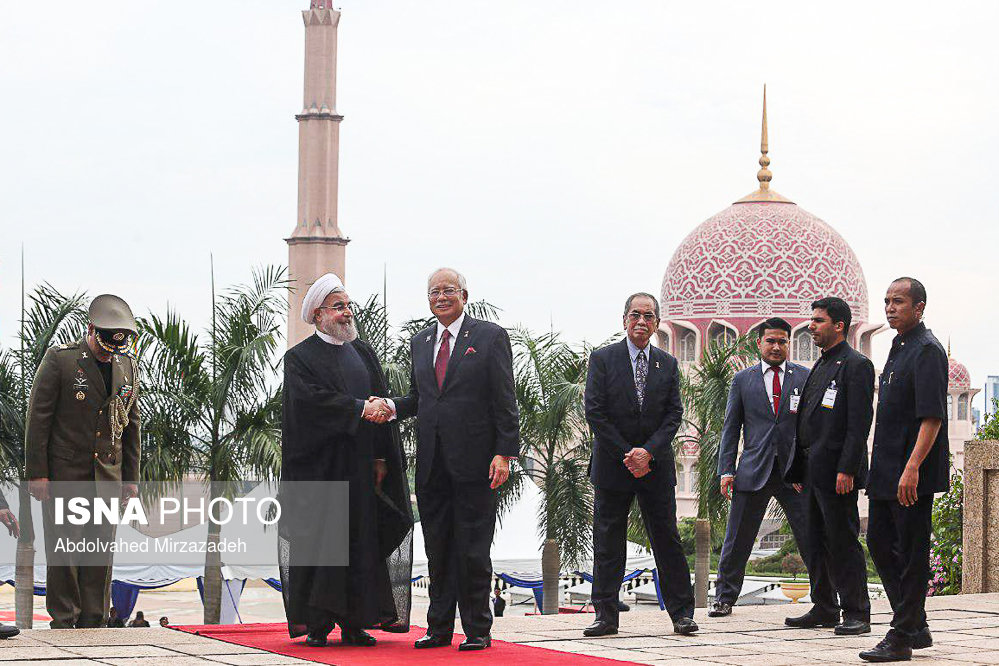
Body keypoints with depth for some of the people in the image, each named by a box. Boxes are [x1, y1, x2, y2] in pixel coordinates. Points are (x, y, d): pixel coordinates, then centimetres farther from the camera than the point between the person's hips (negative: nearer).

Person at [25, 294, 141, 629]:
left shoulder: (128, 366, 10)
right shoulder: (60, 359, -6)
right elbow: (38, 417, -7)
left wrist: (131, 477, 13)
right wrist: (37, 473, -11)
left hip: (108, 474, 4)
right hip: (64, 472, -4)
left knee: (101, 549, 2)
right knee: (64, 547, -4)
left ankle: (92, 624, 8)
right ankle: (63, 622, 4)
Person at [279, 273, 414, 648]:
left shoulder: (364, 353, 15)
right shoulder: (300, 357, 0)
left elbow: (381, 405, 13)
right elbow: (311, 399, -17)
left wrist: (381, 458, 4)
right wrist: (358, 409, -20)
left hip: (362, 467, 5)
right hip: (321, 466, -5)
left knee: (362, 542, 4)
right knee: (319, 543, -4)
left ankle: (355, 623, 9)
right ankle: (316, 625, 1)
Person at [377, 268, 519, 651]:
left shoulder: (490, 337, 0)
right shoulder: (421, 342, 16)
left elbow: (504, 400, -4)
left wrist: (504, 453, -11)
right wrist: (392, 406, 0)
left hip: (473, 460, -5)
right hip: (431, 462, 5)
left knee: (473, 551, -1)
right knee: (438, 550, 8)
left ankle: (477, 630, 7)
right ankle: (439, 629, 14)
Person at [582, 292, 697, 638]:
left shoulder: (667, 364, 9)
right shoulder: (602, 359, 0)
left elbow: (673, 414, 3)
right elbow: (595, 412, -6)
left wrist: (648, 451, -12)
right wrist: (627, 455, -11)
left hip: (656, 465, 2)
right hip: (612, 464, -2)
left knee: (667, 540, 3)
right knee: (607, 544, 1)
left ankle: (682, 613, 8)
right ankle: (605, 616, 5)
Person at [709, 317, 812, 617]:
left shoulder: (805, 378, 6)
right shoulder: (742, 380, 10)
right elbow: (731, 428, 10)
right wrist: (726, 470, 1)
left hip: (795, 471, -1)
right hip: (754, 469, 1)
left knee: (811, 537, -3)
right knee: (737, 539, 4)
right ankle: (725, 597, 16)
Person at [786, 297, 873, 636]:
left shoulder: (856, 365, -9)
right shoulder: (821, 366, 19)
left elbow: (860, 422, -16)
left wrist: (846, 470, -22)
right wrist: (799, 469, 16)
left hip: (837, 472, -9)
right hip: (815, 470, 9)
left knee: (843, 542, -6)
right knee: (816, 542, 12)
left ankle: (856, 613, -1)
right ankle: (824, 609, 19)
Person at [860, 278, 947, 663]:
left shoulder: (927, 350, -13)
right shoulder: (899, 348, 17)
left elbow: (933, 417, -20)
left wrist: (912, 468, -27)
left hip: (913, 475, -10)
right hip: (887, 472, 10)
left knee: (911, 554, -4)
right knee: (880, 543, 13)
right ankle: (916, 628, 22)